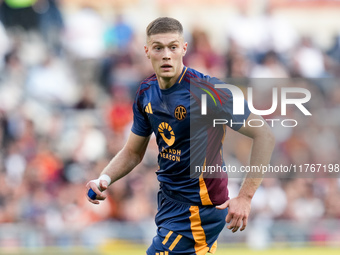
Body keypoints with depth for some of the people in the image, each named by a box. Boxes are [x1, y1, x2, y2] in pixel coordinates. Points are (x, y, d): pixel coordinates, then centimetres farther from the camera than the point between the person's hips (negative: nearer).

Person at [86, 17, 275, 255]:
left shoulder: (206, 90, -20)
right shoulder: (146, 93, 2)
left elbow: (264, 135, -19)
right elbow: (133, 153, 14)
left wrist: (245, 197, -23)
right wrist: (105, 179, -6)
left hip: (198, 209, -8)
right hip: (169, 203, 8)